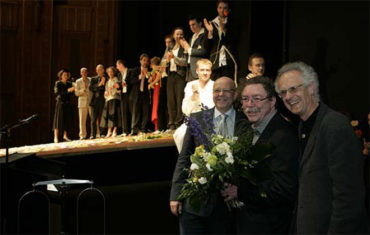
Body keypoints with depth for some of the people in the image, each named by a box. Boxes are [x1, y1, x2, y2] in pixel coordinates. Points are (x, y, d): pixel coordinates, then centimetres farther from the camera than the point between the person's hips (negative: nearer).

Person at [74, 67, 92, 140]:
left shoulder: (91, 80, 9)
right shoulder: (78, 81, 9)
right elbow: (76, 93, 3)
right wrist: (83, 90, -12)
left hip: (91, 102, 0)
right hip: (82, 103, 0)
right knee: (82, 120, -2)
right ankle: (82, 135, 2)